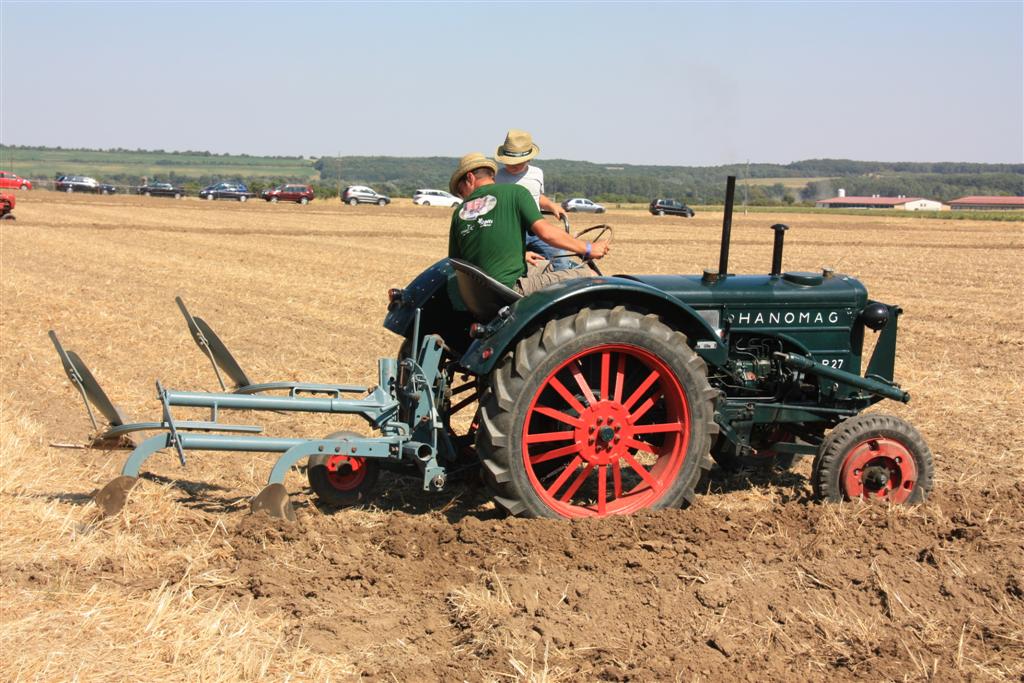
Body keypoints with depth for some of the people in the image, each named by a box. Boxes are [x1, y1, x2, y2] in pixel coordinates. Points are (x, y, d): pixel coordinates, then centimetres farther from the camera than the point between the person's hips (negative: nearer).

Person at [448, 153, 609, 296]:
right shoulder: (515, 192, 0)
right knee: (588, 277, 2)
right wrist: (588, 249, 0)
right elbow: (546, 232, -11)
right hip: (511, 289, -6)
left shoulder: (459, 213, 13)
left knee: (547, 268, 30)